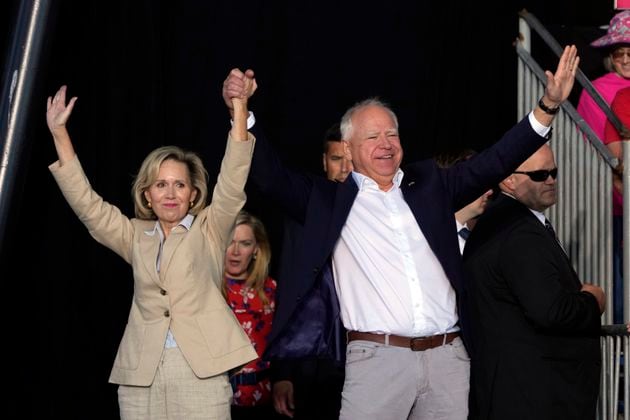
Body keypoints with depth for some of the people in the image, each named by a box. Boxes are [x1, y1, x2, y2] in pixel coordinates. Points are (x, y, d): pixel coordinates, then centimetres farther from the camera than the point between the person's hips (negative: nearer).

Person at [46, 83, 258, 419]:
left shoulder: (209, 230, 10)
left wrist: (239, 107, -14)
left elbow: (232, 184, -3)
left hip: (200, 370, -3)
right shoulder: (136, 236, 18)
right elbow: (87, 204, 10)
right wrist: (59, 133, 4)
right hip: (140, 377, 3)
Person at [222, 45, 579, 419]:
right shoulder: (329, 199, 8)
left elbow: (493, 163, 10)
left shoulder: (428, 183, 15)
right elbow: (271, 177, 0)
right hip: (376, 359, -3)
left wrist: (547, 108, 1)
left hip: (447, 358, 3)